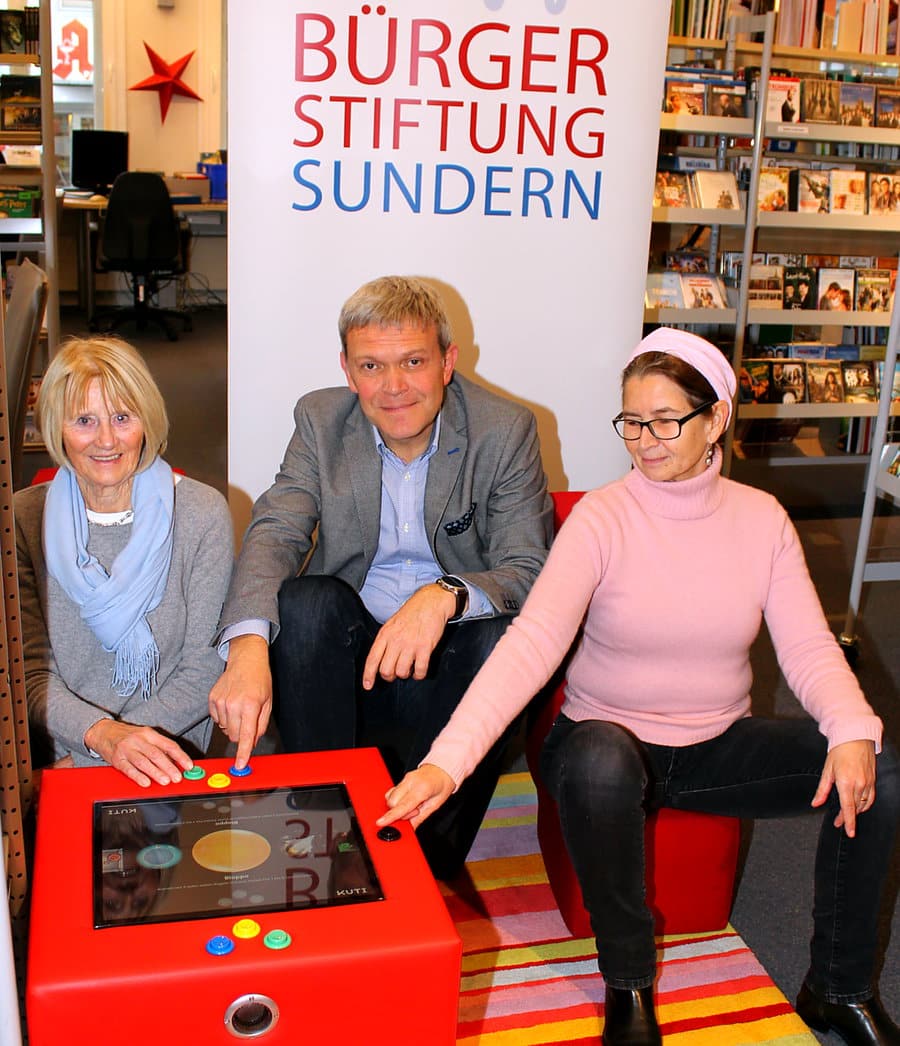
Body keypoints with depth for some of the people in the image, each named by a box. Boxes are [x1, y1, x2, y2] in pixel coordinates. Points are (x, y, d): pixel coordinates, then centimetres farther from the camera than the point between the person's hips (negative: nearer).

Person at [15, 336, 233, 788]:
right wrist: (102, 734, -22)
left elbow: (205, 669, -2)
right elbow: (30, 671, -1)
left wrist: (85, 760, -10)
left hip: (166, 757, 0)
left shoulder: (201, 513, -2)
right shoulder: (24, 518, 3)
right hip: (55, 758, 1)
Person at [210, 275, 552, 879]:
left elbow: (530, 571, -16)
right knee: (305, 600, -27)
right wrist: (248, 645, -34)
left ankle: (428, 861, -16)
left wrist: (444, 596, -39)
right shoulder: (321, 421, -1)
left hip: (447, 661, -1)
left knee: (506, 636, -31)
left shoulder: (507, 432, -8)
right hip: (351, 649, 1)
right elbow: (275, 533, -14)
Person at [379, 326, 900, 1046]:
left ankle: (840, 988, 5)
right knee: (597, 764, -38)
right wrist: (447, 760, -41)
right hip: (612, 737, -3)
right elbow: (534, 641, -27)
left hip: (718, 744, 4)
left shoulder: (763, 519, -2)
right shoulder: (603, 518, -14)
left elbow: (808, 648, -6)